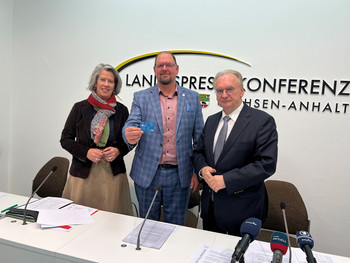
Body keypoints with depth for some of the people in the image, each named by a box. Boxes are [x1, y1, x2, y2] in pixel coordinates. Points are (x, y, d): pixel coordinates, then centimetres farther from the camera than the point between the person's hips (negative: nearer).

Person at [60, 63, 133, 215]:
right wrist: (86, 152, -12)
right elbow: (65, 139, 3)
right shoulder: (80, 108, 1)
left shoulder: (121, 110, 4)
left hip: (113, 173, 1)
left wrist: (118, 150, -9)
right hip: (83, 173, 0)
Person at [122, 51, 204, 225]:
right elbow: (131, 125, -9)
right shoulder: (141, 98, 2)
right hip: (147, 175, 0)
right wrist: (130, 136, -33)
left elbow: (199, 138, 4)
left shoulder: (192, 98, 3)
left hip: (179, 176, 0)